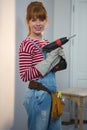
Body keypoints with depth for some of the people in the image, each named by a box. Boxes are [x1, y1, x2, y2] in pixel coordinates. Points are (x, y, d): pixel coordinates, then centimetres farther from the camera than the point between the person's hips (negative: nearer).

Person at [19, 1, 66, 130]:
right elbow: (24, 76, -18)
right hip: (38, 94, -8)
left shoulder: (48, 44, 10)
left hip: (53, 92, 8)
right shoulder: (26, 45, -13)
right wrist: (48, 62, -20)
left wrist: (59, 58, 1)